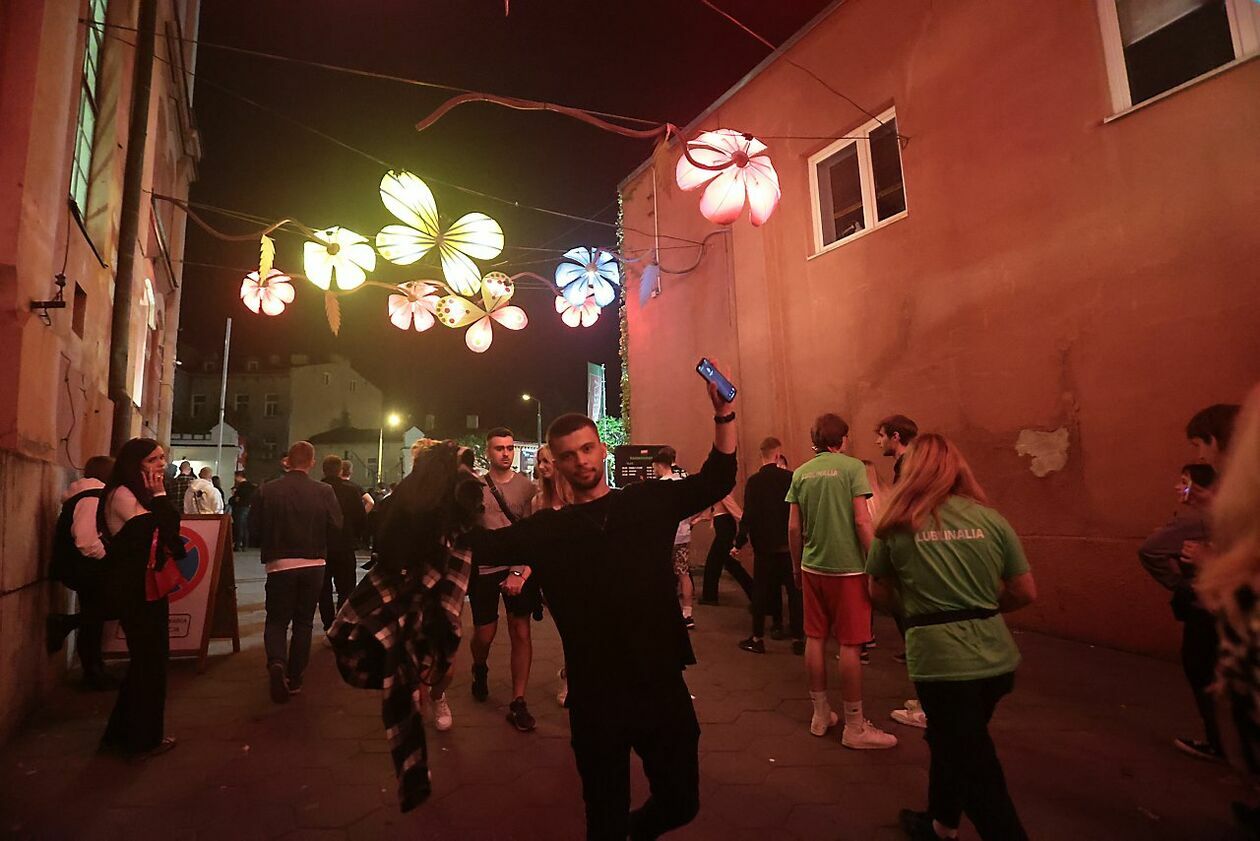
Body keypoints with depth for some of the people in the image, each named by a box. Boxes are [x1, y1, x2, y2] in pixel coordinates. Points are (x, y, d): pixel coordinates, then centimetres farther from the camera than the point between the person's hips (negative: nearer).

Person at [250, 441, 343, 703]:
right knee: (303, 622, 14)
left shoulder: (266, 490, -8)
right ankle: (294, 679, 21)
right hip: (313, 566, 1)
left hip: (280, 565, 0)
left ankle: (276, 662, -14)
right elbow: (336, 527, -10)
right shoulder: (324, 492, -10)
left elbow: (254, 531, -5)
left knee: (276, 621, 13)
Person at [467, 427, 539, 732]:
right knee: (485, 633, 9)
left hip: (518, 568, 0)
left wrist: (520, 571, -14)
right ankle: (480, 670, 43)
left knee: (521, 633, 1)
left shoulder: (526, 486, -1)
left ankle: (518, 703, 15)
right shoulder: (475, 486, 1)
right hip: (484, 569, 0)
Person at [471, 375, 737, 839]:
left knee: (681, 804, 18)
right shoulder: (547, 530, 1)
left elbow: (715, 481, -1)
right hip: (594, 699, 0)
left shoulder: (650, 500, 1)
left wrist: (723, 414, -13)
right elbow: (481, 542, -2)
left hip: (662, 685, 1)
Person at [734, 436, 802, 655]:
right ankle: (798, 639, 14)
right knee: (794, 591, 10)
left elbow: (749, 515, -11)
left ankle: (758, 639, 15)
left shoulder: (753, 481, -9)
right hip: (789, 545, 1)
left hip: (763, 546, -1)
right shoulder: (790, 478, -6)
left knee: (760, 591, 9)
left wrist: (739, 542, -2)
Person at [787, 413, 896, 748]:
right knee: (850, 645, 3)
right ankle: (854, 726, 13)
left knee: (815, 639, 12)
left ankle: (821, 715, 25)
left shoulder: (801, 473, 5)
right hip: (847, 568, -5)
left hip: (812, 567, 5)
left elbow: (794, 527, 6)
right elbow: (862, 521, -14)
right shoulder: (852, 467, -7)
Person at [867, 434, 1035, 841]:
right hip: (996, 657, 5)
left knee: (976, 767, 11)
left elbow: (879, 594, 5)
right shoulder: (991, 519, 2)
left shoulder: (898, 525, -4)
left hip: (939, 658, -5)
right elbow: (1026, 593, 5)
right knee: (953, 744, 26)